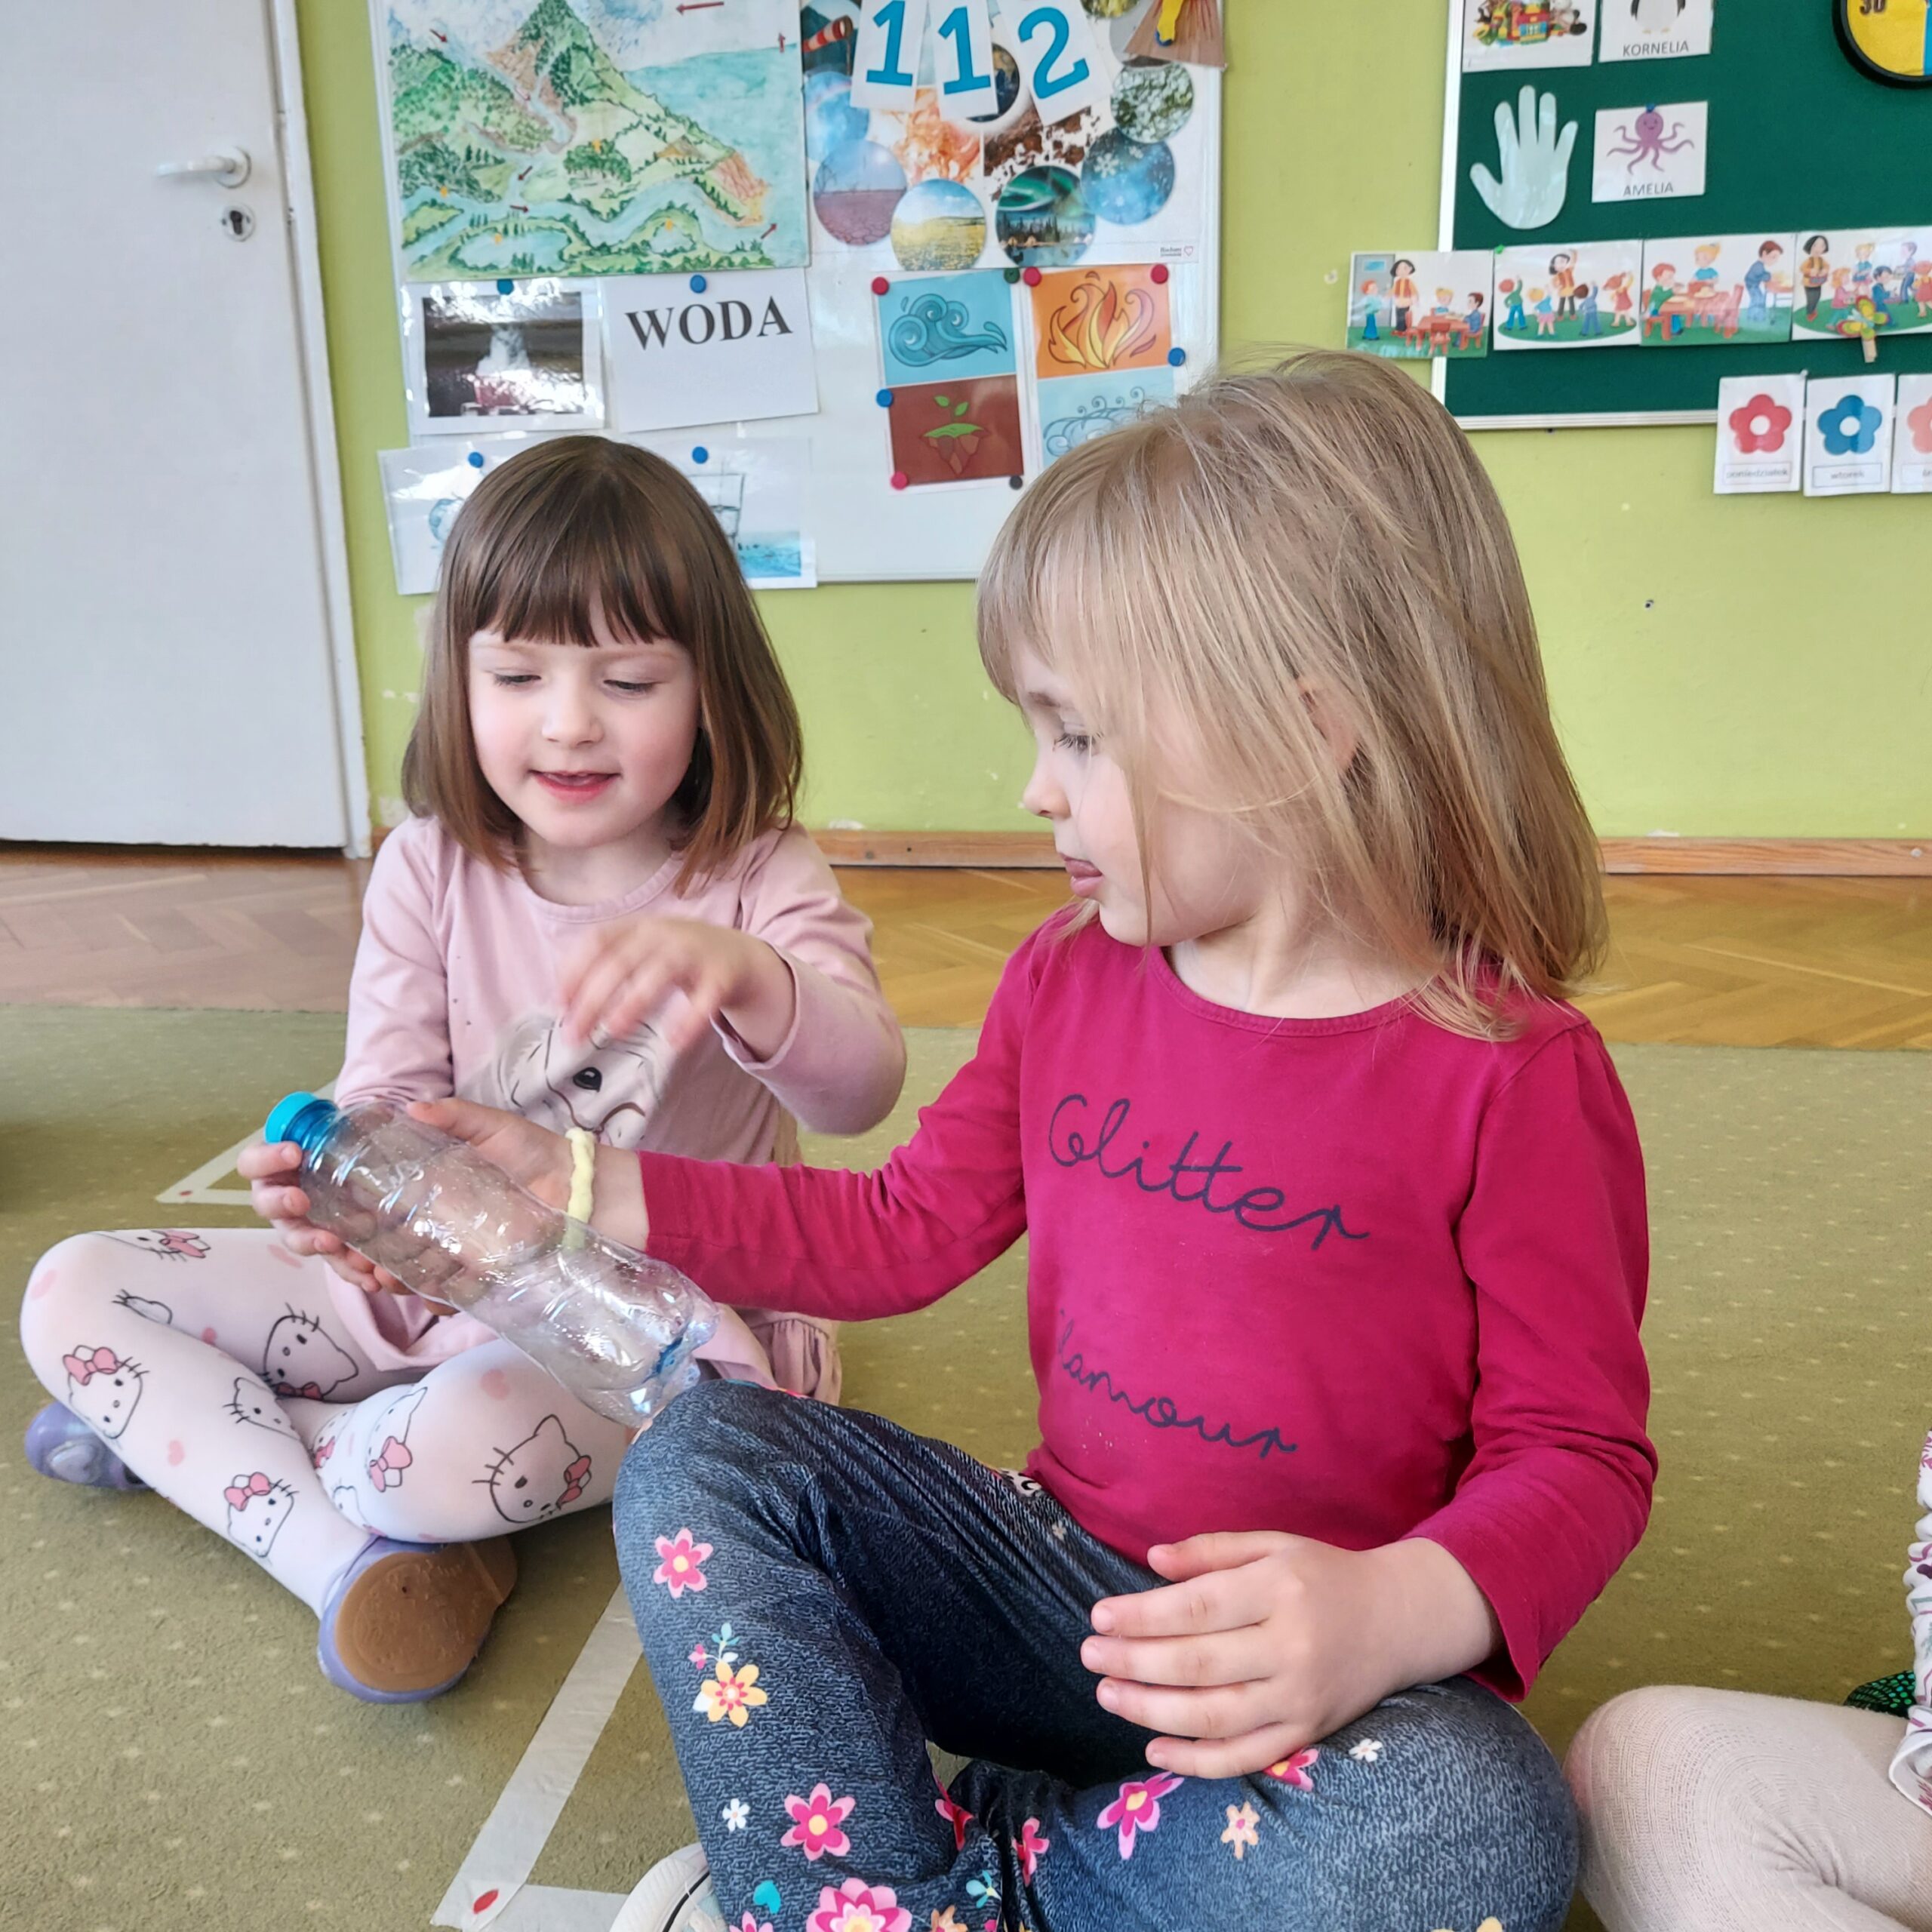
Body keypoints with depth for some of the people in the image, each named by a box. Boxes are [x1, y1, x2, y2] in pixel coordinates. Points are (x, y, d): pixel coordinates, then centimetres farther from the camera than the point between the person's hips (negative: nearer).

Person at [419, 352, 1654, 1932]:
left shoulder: (1510, 1077, -17)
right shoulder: (1069, 983, 1)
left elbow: (1580, 1450, -12)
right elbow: (904, 1232, 8)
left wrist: (1396, 1613, -32)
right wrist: (587, 1190, 3)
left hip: (1301, 1671, -4)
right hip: (1057, 1577, 5)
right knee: (702, 1460, -9)